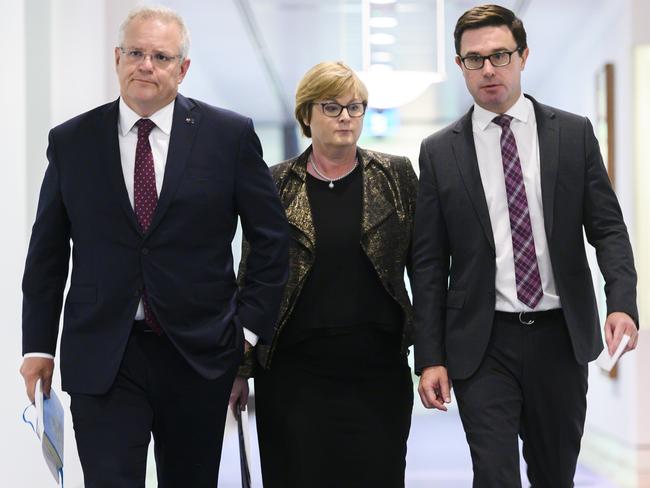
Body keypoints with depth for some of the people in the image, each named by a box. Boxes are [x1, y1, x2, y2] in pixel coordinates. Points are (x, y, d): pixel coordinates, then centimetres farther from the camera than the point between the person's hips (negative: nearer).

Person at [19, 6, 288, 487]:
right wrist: (38, 346, 5)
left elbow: (272, 237, 5)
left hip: (199, 352, 0)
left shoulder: (231, 135, 0)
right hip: (101, 356, 0)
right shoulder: (70, 141, 4)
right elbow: (47, 253, 8)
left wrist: (249, 325, -1)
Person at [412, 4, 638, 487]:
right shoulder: (439, 152, 3)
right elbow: (429, 263, 3)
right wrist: (430, 358, -2)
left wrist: (623, 302, -15)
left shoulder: (574, 134, 4)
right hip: (483, 344, -1)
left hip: (560, 337, 1)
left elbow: (607, 227, 3)